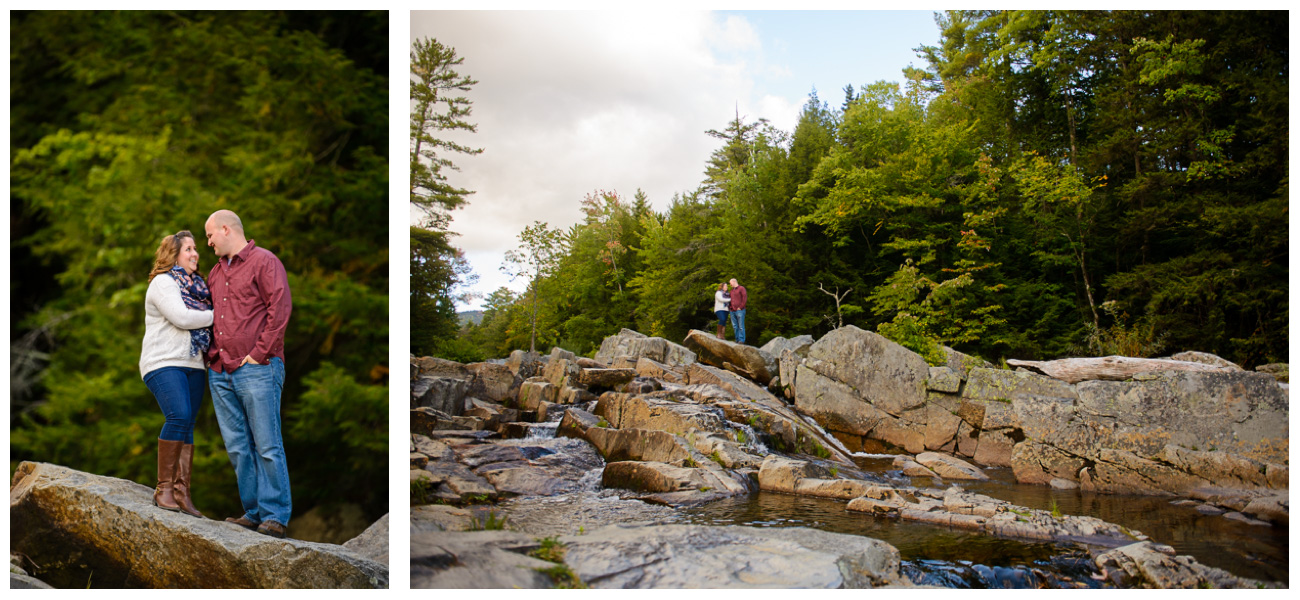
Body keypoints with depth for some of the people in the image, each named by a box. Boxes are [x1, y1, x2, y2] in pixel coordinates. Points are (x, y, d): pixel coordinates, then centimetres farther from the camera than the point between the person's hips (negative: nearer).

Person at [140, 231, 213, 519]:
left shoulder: (195, 285, 22)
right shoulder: (162, 282, -2)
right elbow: (181, 318, -15)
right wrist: (216, 315, -5)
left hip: (192, 365, 7)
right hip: (164, 362, -7)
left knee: (187, 425, 1)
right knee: (179, 416, -22)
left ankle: (182, 491, 1)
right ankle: (164, 488, -14)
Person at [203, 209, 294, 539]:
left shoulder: (264, 261, -2)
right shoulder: (215, 271, 22)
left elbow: (280, 308, -12)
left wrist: (260, 353, -14)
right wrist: (213, 355, 14)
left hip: (256, 369, -8)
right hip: (220, 372, 8)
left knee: (267, 446, -6)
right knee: (238, 447, 8)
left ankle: (276, 516, -2)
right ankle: (253, 511, 15)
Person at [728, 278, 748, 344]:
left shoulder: (741, 288, -3)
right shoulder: (732, 290, 20)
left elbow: (745, 298, -12)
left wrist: (740, 307, -15)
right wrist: (731, 307, 14)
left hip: (740, 311, -8)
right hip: (733, 311, 8)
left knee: (741, 326, -7)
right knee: (735, 326, 6)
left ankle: (741, 340, -6)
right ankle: (737, 339, 11)